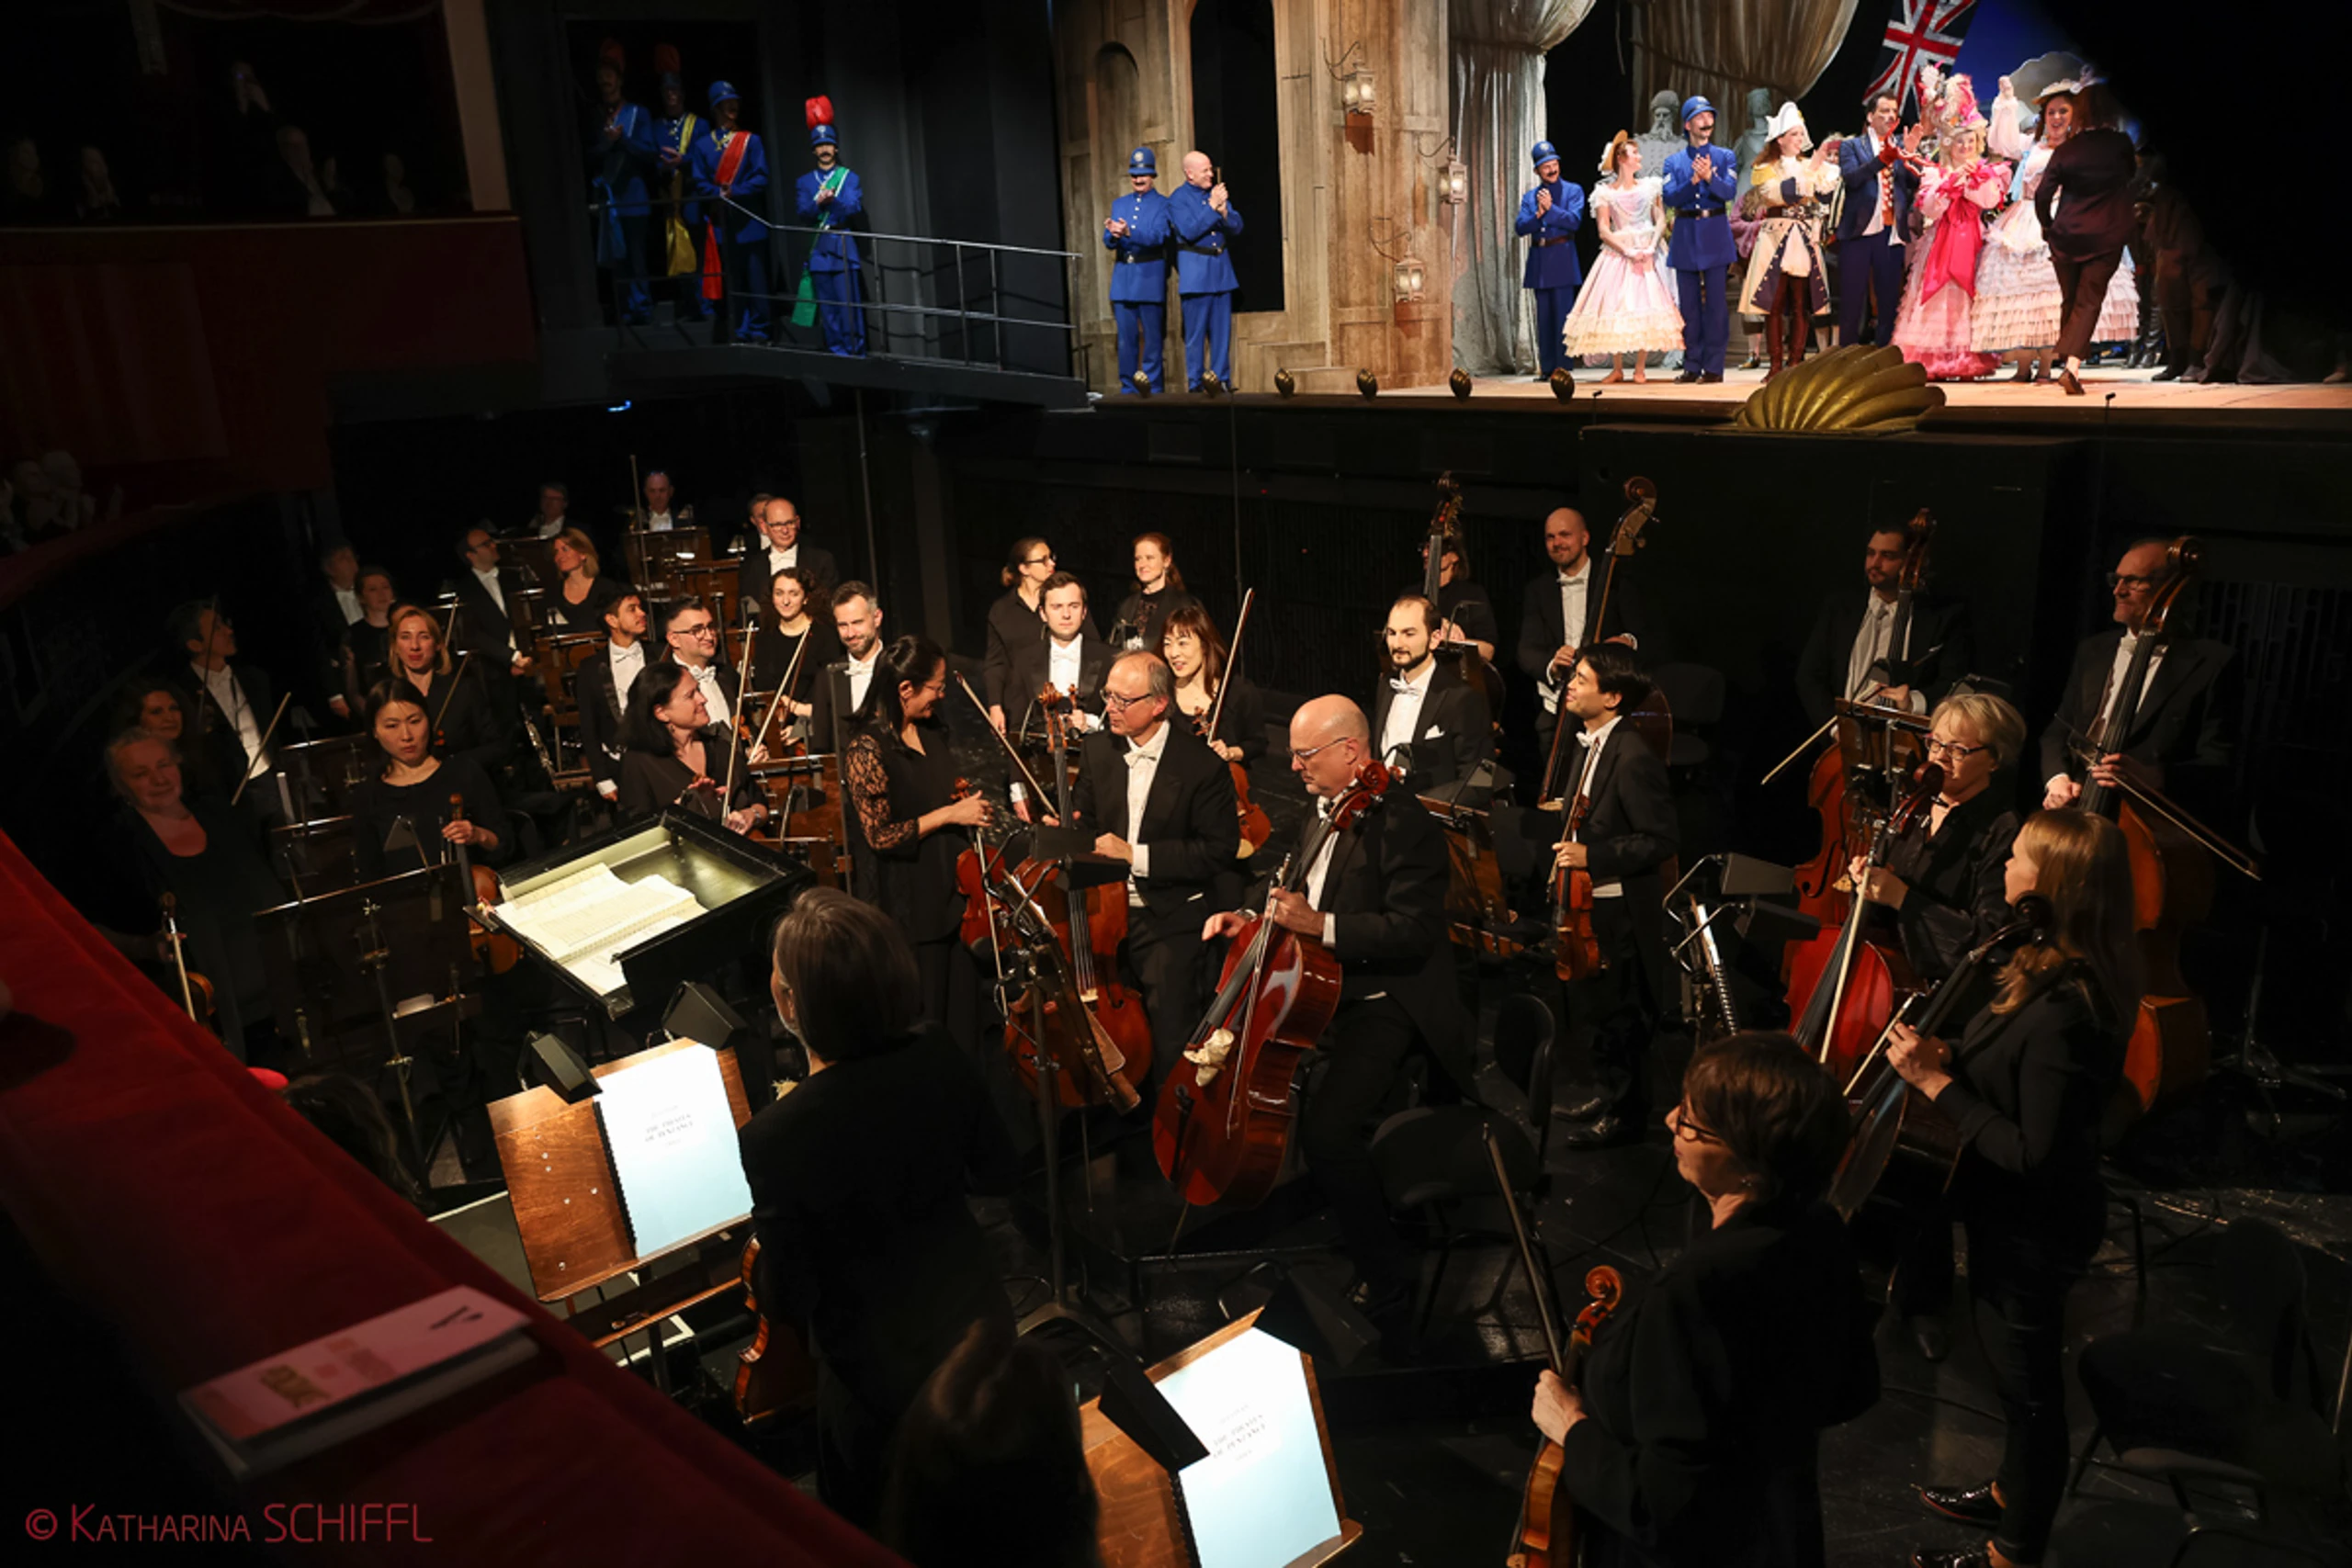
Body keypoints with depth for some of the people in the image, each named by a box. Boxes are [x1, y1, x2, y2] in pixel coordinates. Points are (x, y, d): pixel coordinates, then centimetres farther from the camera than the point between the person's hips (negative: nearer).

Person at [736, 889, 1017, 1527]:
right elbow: (996, 1173, -4)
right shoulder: (936, 1056, -21)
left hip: (883, 1379, -4)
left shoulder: (775, 1139, -34)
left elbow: (787, 1305, -22)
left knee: (861, 1533, 26)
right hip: (981, 1325, 4)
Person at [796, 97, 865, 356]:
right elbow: (803, 214, 2)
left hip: (843, 246, -2)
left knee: (849, 302, -7)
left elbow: (855, 207, -5)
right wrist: (818, 202, -17)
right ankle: (836, 349, 8)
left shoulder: (849, 177, 7)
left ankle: (855, 350, -2)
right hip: (818, 249, 2)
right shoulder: (803, 182, 12)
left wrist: (832, 200, -21)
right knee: (827, 304, 2)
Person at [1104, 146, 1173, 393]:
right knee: (1126, 337, 4)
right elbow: (1108, 242, 9)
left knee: (1152, 336, -2)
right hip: (1123, 277, 4)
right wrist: (1113, 234, -16)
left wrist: (1128, 233, -28)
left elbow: (1159, 236, -13)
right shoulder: (1119, 204, 17)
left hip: (1150, 277, -4)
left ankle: (1152, 387, 3)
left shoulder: (1163, 204, 3)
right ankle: (1127, 387, 11)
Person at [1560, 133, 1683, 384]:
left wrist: (1651, 248, -11)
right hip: (1617, 255, -1)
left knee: (1646, 308, -7)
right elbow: (1604, 231, -3)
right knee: (1614, 308, -4)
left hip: (1646, 256, 1)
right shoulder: (1605, 191, 3)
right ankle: (1617, 369, 5)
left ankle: (1639, 369, 0)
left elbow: (1660, 219, 5)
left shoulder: (1649, 186, 10)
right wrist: (1628, 251, -14)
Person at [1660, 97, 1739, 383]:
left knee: (1716, 303, -5)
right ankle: (1692, 365, 10)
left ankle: (1713, 367, -2)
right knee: (1689, 305, 4)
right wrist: (1693, 181, -19)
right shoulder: (1674, 162, 10)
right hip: (1685, 236, 2)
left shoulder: (1723, 157, 8)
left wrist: (1710, 177, -25)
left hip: (1715, 234, -1)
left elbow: (1729, 190, -7)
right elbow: (1669, 198, -4)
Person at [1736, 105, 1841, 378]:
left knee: (1802, 306, 0)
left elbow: (1827, 187, -1)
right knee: (1774, 304, -4)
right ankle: (1775, 366, 1)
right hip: (1776, 240, -3)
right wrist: (1809, 170, -15)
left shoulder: (1809, 165, 15)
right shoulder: (1766, 169, 4)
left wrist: (1826, 162, -12)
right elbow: (1779, 192, -14)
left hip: (1805, 241, 3)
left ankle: (1796, 364, 5)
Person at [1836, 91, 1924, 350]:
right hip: (1859, 232, -3)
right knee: (1853, 302, -2)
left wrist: (1908, 155, -13)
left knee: (1888, 302, 5)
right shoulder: (1851, 146, 7)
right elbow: (1851, 177, -12)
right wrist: (1883, 157, -25)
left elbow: (1916, 184, 3)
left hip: (1892, 233, 3)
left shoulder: (1903, 148, 15)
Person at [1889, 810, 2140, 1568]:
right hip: (2017, 1218, 9)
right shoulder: (2056, 974, -5)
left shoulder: (2062, 1014, -34)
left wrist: (1938, 1083, -27)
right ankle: (2014, 1493, 52)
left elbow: (2033, 1156, -31)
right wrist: (1950, 1059, -6)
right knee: (2017, 1370, 28)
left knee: (2029, 1384, 12)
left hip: (2033, 1230, -9)